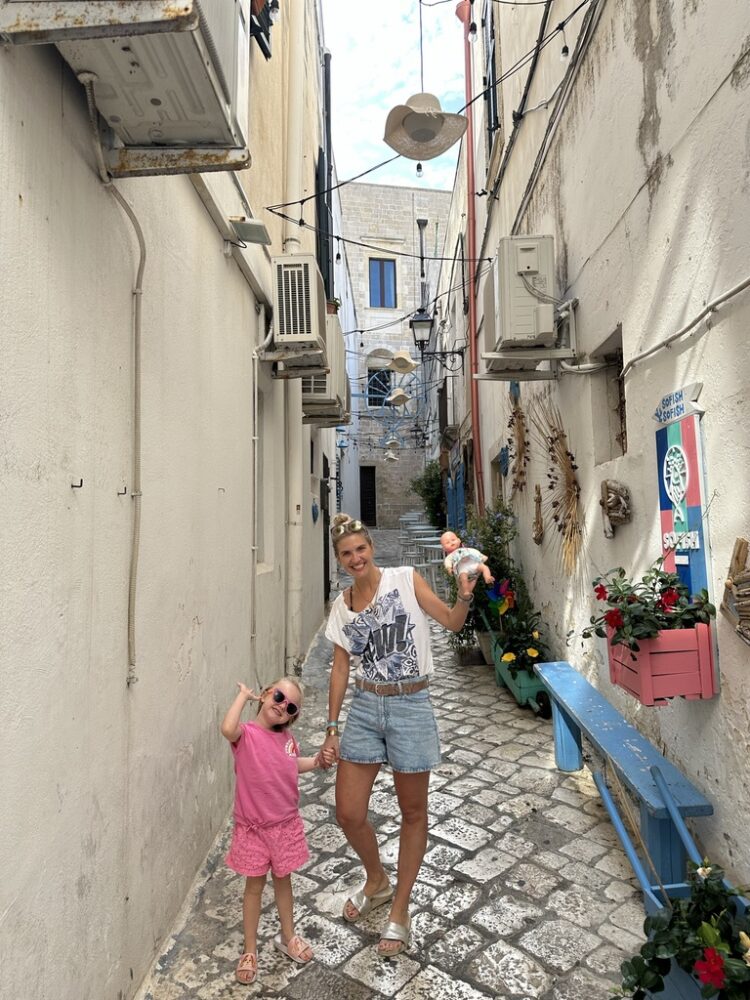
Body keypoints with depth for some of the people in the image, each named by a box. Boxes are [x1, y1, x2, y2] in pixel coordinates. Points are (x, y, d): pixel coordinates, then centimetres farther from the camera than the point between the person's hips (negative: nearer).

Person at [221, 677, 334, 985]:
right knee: (254, 886, 13)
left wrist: (317, 760, 0)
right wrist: (244, 695, -33)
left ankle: (287, 936, 44)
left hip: (286, 824, 5)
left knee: (283, 880, 22)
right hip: (253, 827, -4)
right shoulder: (246, 734, -20)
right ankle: (250, 950, 34)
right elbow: (227, 729, -45)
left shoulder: (286, 737, -2)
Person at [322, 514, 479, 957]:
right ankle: (377, 882, 38)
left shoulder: (405, 579, -7)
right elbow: (341, 669, 7)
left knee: (413, 812, 11)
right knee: (349, 813, 7)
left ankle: (400, 911, 33)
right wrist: (332, 729, 7)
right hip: (365, 708, 4)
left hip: (411, 707, -3)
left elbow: (452, 621, -12)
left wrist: (465, 595, -32)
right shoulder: (342, 605, 4)